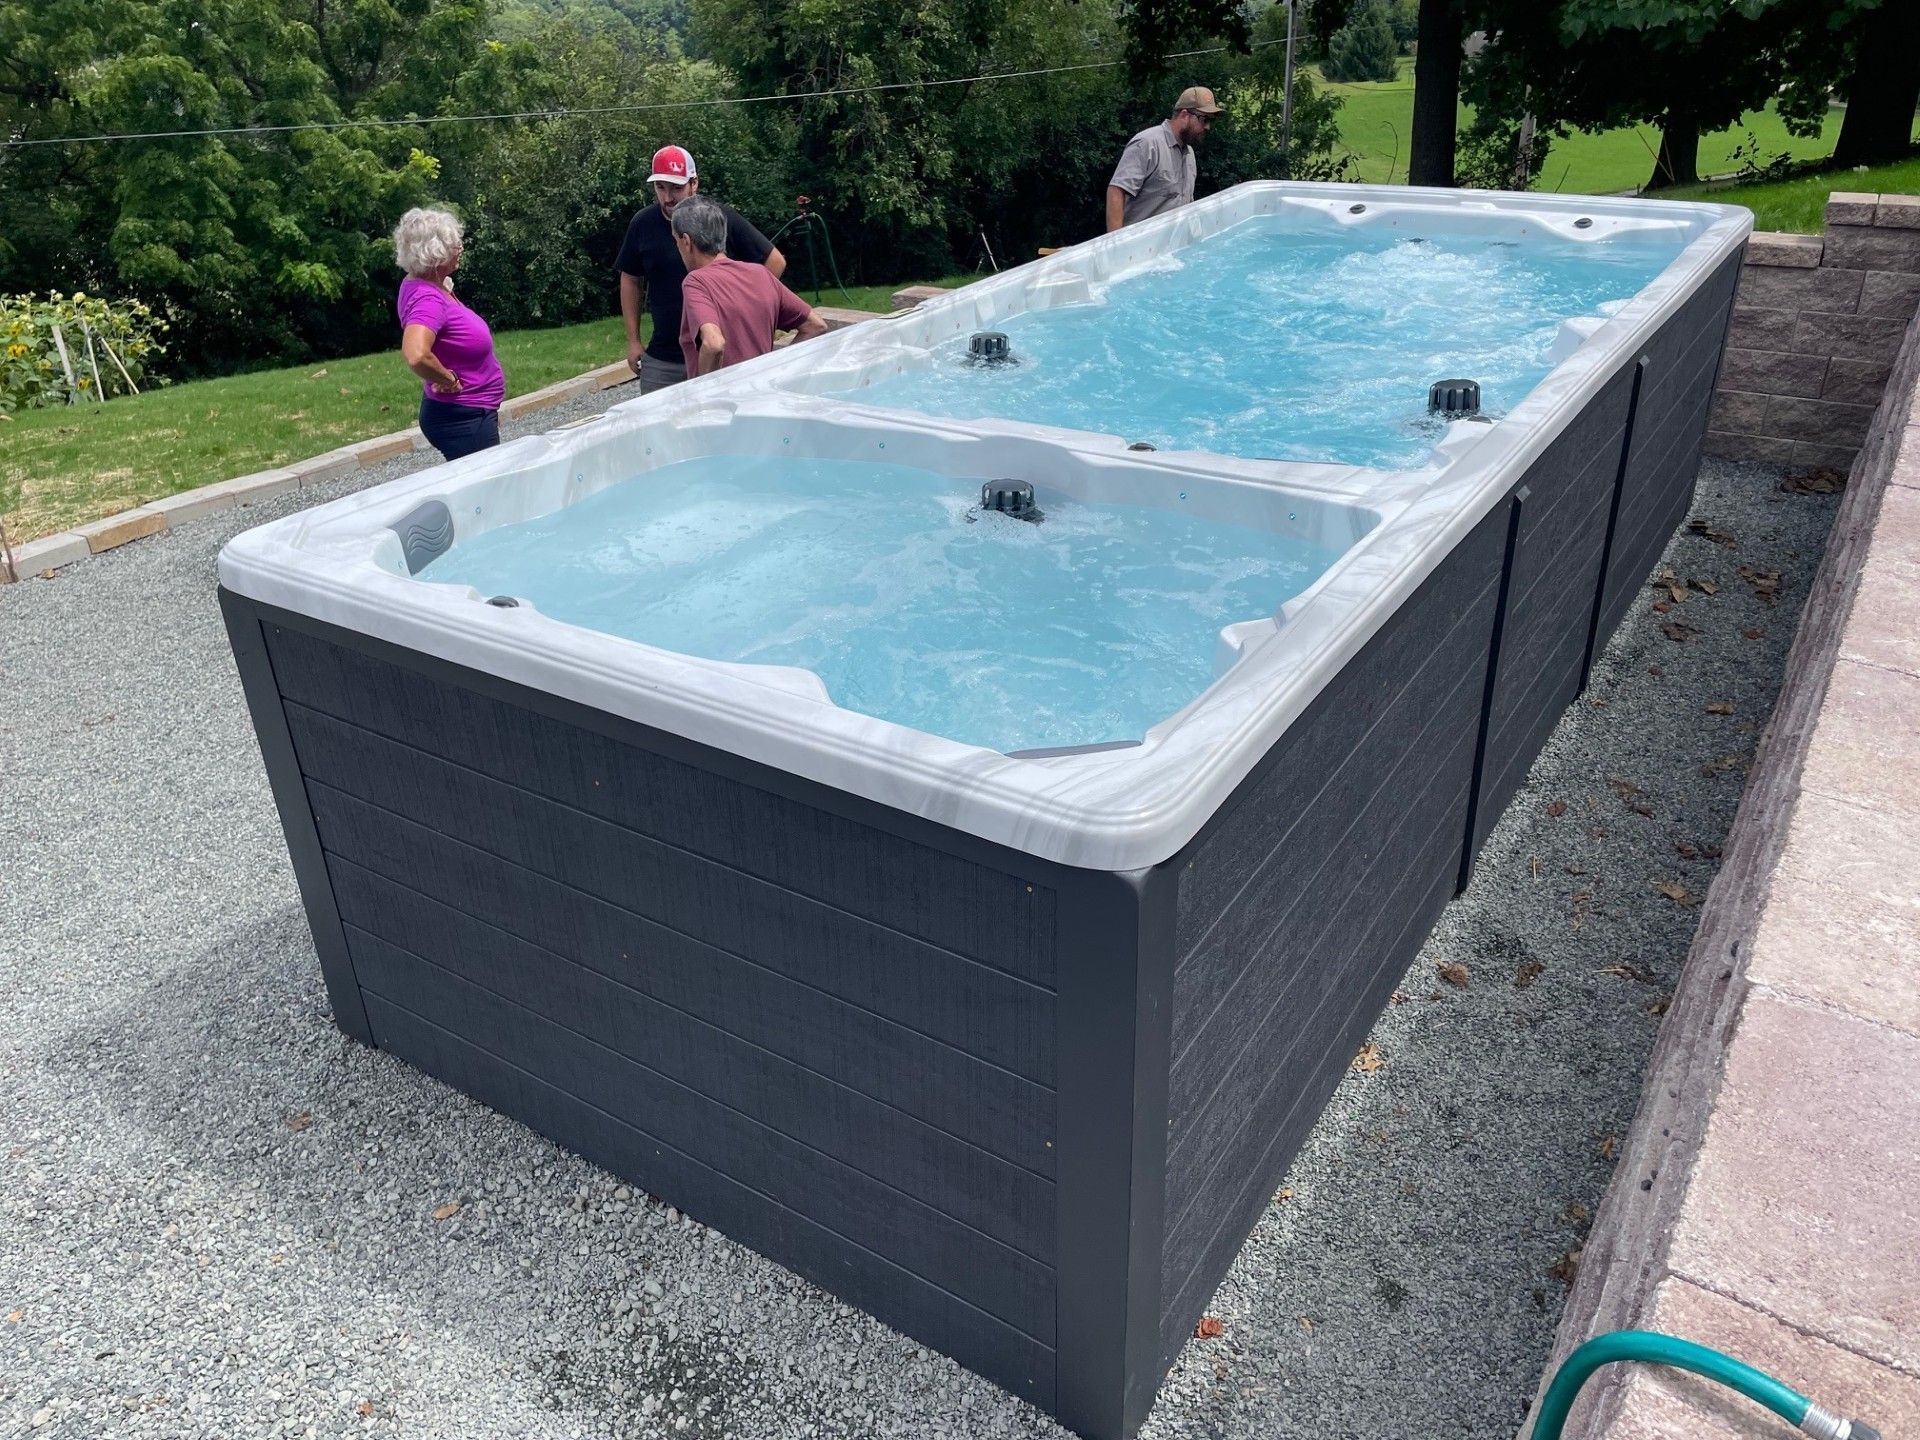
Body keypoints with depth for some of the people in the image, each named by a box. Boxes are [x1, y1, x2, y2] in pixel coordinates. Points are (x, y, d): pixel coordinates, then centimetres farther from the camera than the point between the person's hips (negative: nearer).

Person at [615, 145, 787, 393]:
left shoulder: (724, 218, -6)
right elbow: (631, 280, 14)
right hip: (661, 360, 2)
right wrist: (633, 341, 11)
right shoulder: (643, 224, 3)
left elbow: (775, 261, 1)